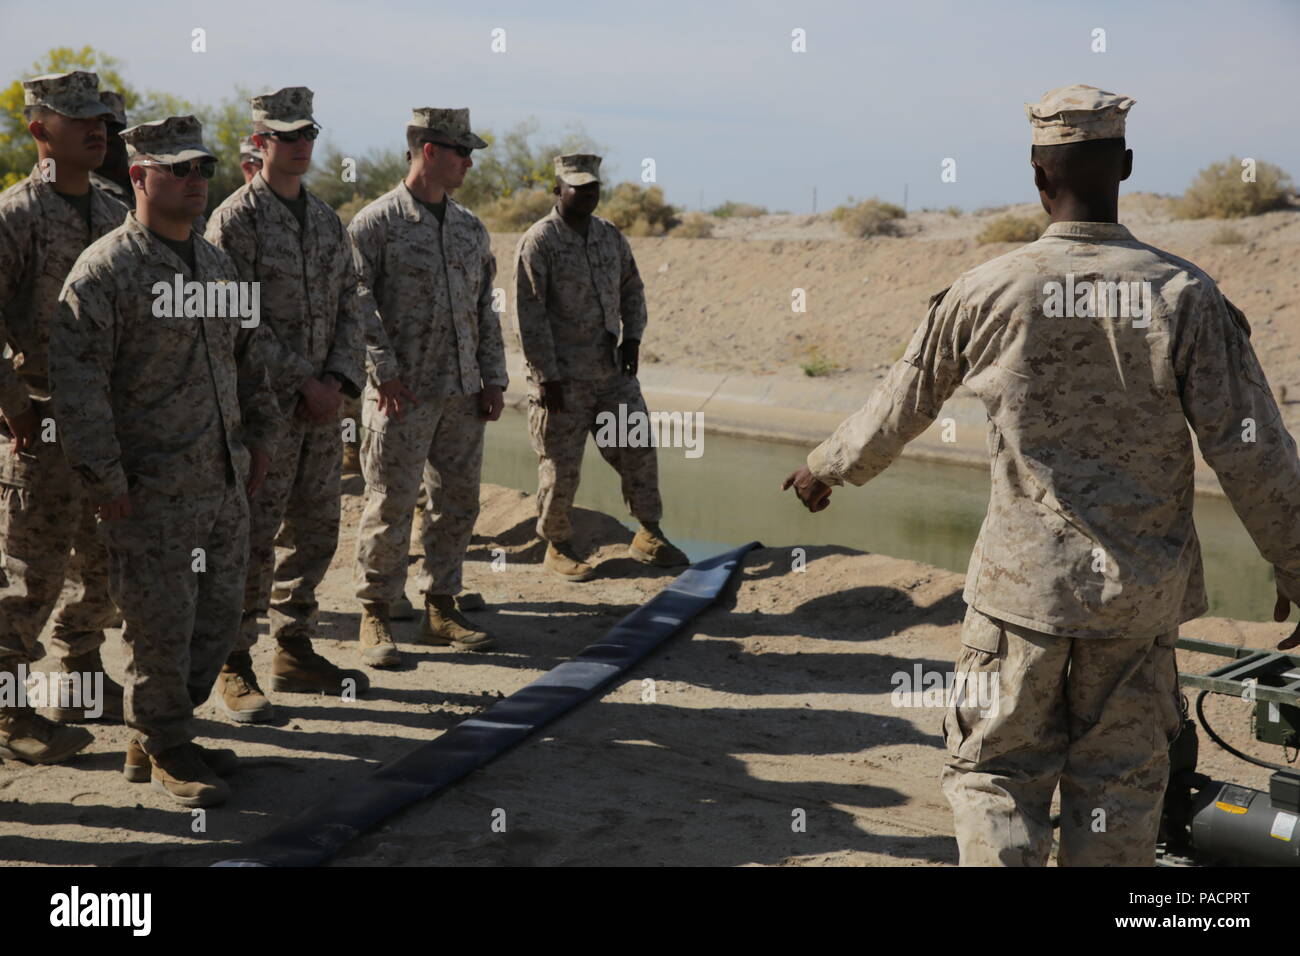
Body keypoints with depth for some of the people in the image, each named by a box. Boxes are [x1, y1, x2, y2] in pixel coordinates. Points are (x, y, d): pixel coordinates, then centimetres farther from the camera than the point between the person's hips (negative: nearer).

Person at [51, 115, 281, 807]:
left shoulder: (216, 262, 13)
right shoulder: (104, 269, -11)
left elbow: (249, 353, 23)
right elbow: (77, 379, -15)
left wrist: (258, 438, 19)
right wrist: (104, 477, -17)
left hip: (225, 482, 8)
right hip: (151, 489, -7)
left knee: (219, 615, 13)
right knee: (161, 626, 1)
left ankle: (163, 733, 30)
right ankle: (163, 749, 20)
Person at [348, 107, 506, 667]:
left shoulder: (471, 228, 14)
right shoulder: (376, 223, -5)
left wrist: (493, 378, 10)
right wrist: (384, 372, -16)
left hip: (463, 394, 6)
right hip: (403, 395, -6)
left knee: (460, 504, 9)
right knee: (390, 506, -2)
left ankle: (441, 610, 20)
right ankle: (376, 617, 10)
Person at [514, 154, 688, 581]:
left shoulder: (611, 235, 8)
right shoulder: (538, 242, -11)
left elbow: (632, 289, 21)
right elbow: (530, 315, -14)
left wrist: (632, 337, 5)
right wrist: (547, 376, -17)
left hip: (612, 369, 6)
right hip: (562, 377, -6)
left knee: (638, 447, 5)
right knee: (561, 466, 2)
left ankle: (649, 537, 17)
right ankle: (558, 545, 19)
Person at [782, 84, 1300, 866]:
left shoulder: (984, 294, -7)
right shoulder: (1186, 297, -9)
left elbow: (899, 409, 7)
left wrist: (825, 469, 26)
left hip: (1022, 582, -1)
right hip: (1141, 593, 1)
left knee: (996, 774, 11)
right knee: (1119, 787, 13)